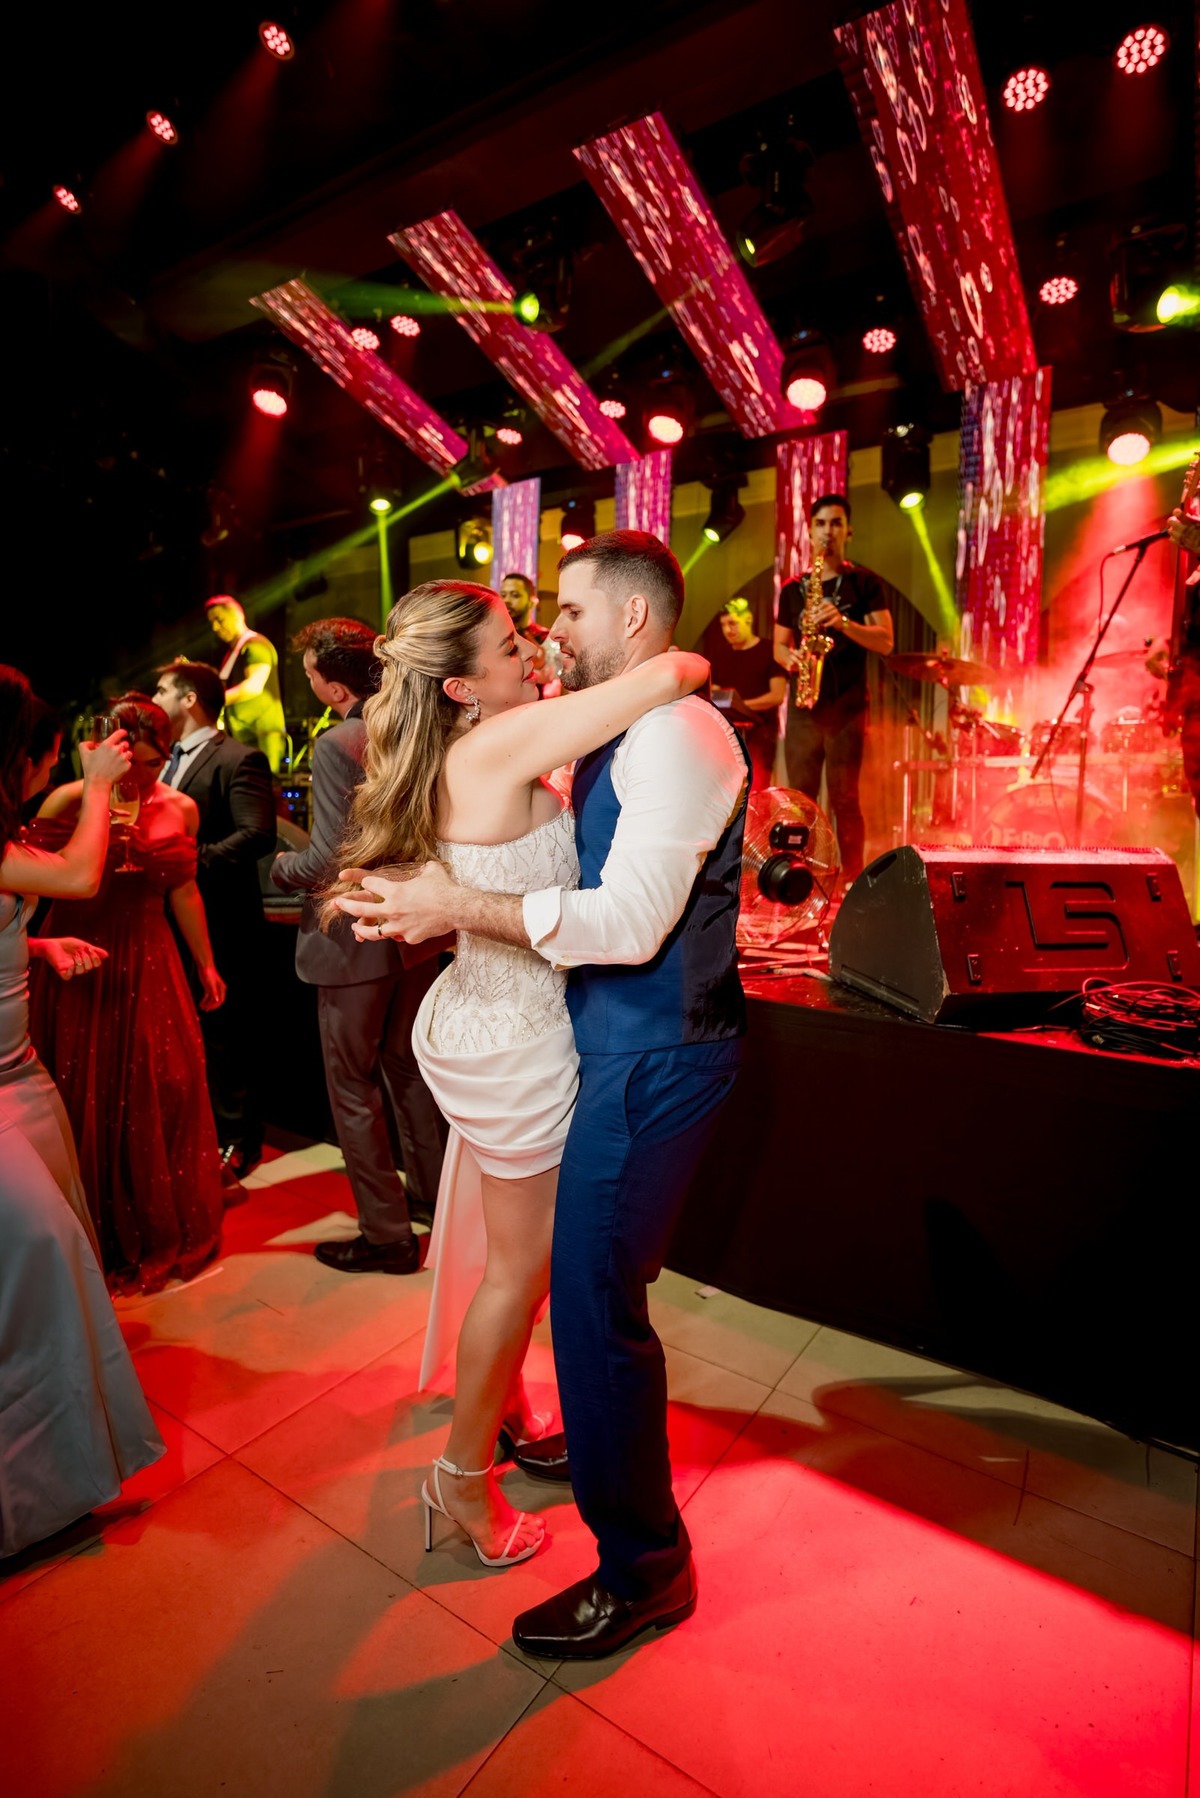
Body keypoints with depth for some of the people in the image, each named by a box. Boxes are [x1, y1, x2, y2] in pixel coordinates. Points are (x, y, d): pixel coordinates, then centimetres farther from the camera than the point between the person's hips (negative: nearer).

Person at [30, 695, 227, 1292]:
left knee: (165, 1094, 7)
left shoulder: (180, 809, 1)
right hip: (79, 967, -2)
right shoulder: (71, 801, -8)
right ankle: (106, 1240, 30)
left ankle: (167, 1231, 30)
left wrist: (206, 964, 15)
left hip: (149, 967, 3)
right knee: (89, 1104, 9)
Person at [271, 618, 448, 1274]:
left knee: (353, 1089, 7)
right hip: (414, 931, 8)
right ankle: (431, 1189, 38)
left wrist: (279, 865, -4)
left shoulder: (337, 745, -20)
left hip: (354, 941, -8)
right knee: (407, 1067, 23)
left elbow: (327, 861, -23)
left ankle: (386, 1233, 17)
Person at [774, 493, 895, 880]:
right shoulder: (792, 588, 16)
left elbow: (885, 642, -4)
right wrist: (789, 657, -4)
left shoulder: (866, 583, 5)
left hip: (846, 706, -3)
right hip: (801, 706, 4)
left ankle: (852, 880, 1)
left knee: (844, 799, -5)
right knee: (800, 797, 4)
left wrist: (844, 622, -19)